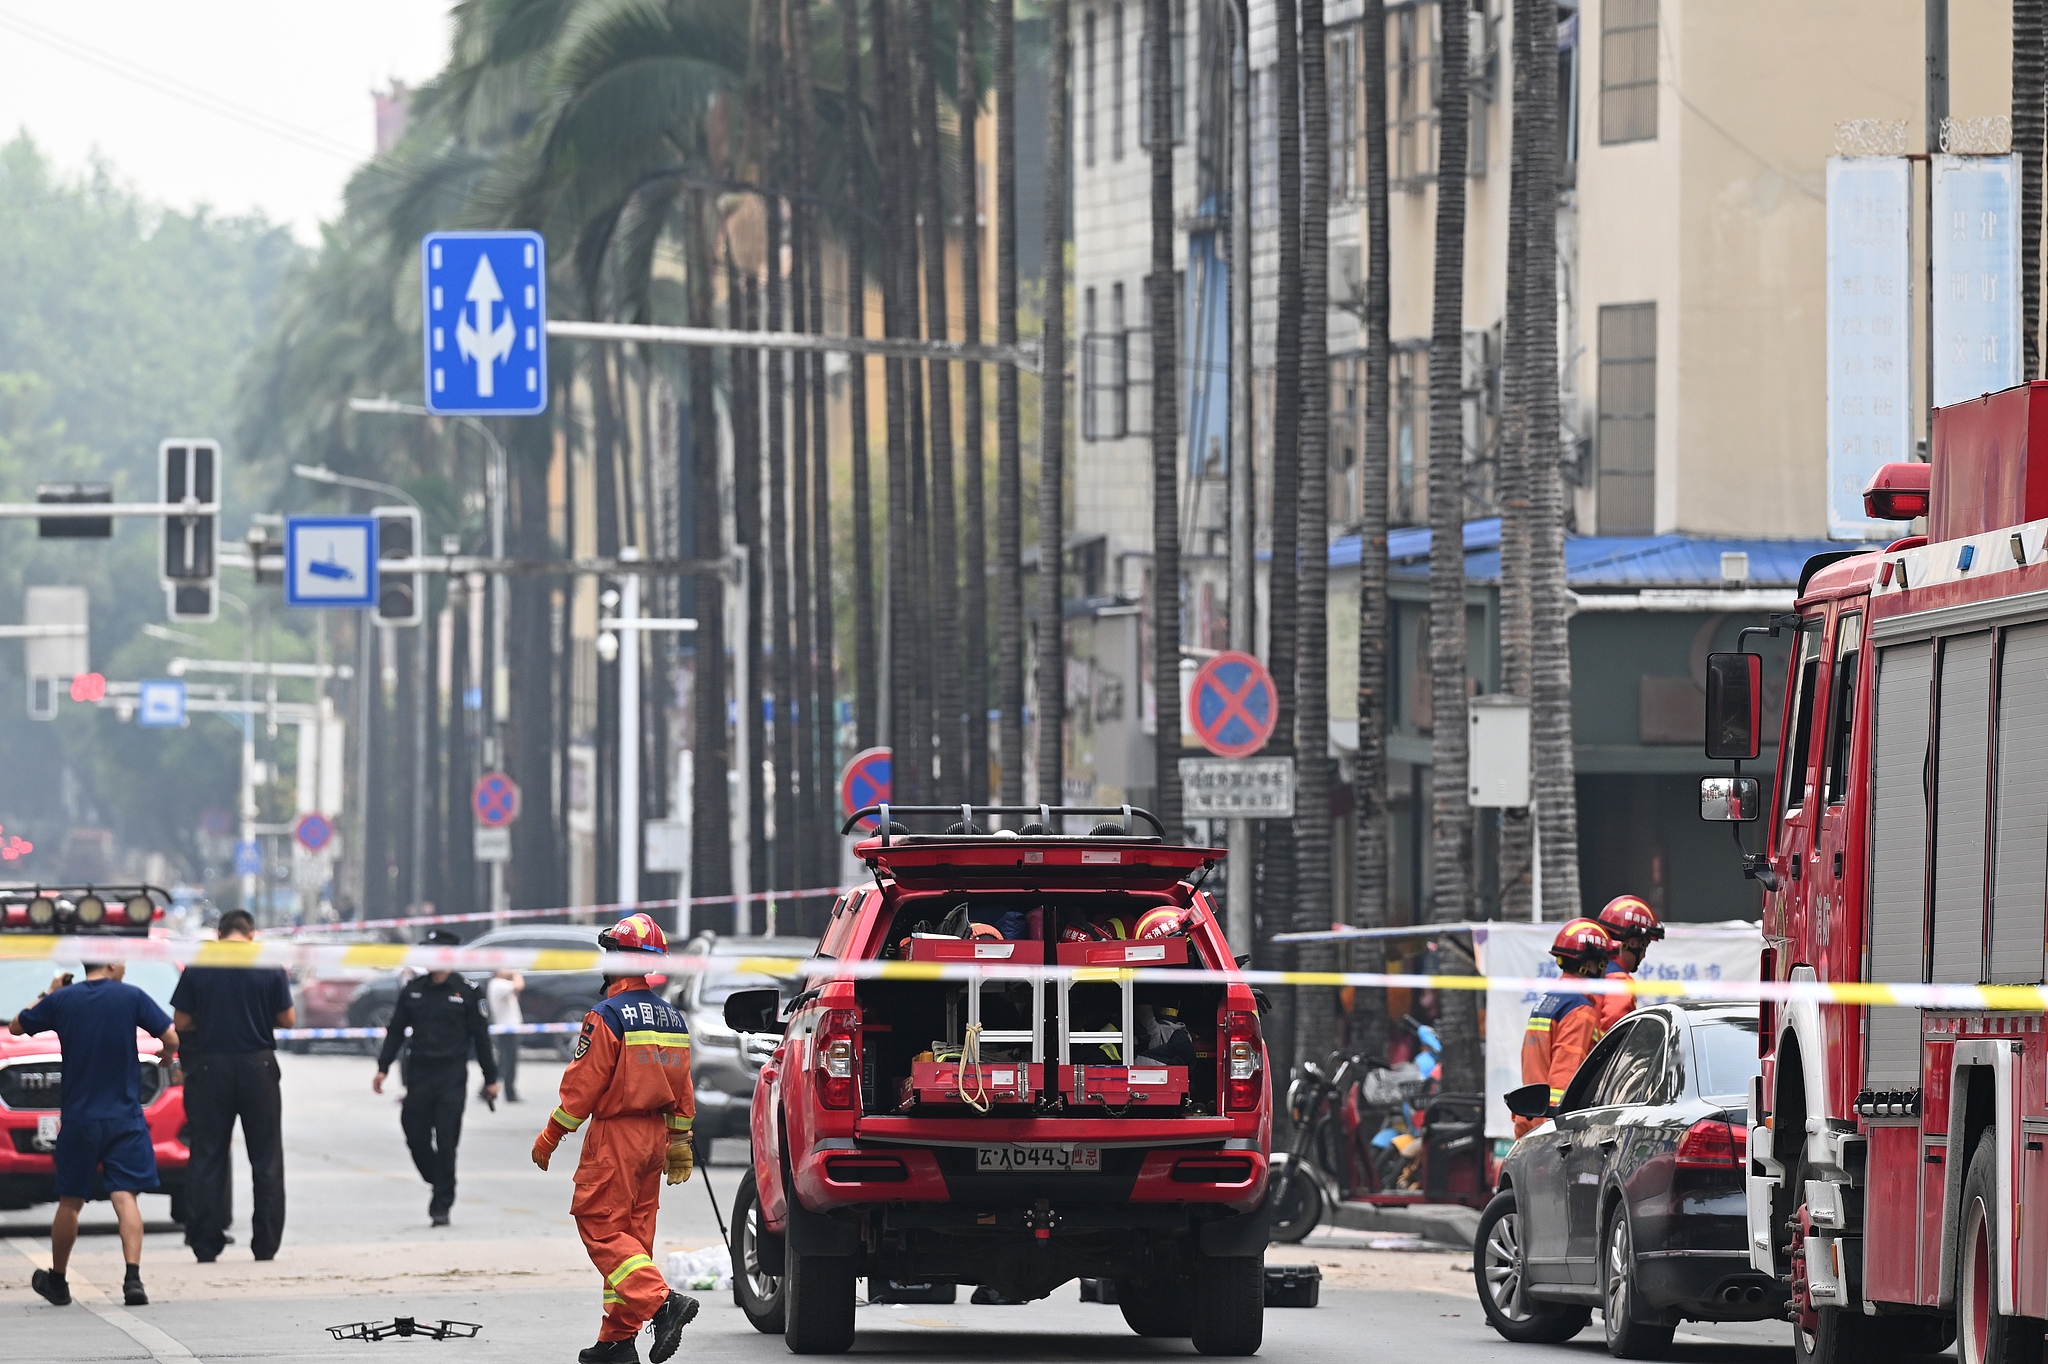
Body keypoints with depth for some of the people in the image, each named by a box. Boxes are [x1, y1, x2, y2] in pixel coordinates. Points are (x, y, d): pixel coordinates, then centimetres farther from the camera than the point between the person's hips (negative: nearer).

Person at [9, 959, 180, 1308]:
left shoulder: (61, 1000, -1)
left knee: (70, 1201, 13)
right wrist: (166, 1055, 15)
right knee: (125, 1197, -5)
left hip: (78, 1119, 1)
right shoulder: (131, 997, -6)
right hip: (125, 1118, -1)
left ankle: (57, 1280, 26)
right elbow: (172, 1038, -8)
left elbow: (16, 1027, 12)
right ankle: (132, 1277, -21)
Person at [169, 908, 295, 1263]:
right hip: (258, 1066, 0)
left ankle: (206, 1246, 2)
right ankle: (266, 1243, 6)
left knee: (208, 1157, 6)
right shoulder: (270, 968, -4)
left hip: (210, 1067, 0)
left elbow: (180, 1022, -1)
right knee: (266, 1159, 8)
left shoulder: (197, 969, -3)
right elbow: (287, 1019, 0)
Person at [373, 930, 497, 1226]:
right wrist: (382, 1068, 6)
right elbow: (395, 1031, 12)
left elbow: (481, 1037, 3)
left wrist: (491, 1078, 4)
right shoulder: (412, 990, 8)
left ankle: (441, 1205, 0)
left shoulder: (467, 993, 0)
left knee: (446, 1143, -5)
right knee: (416, 1138, 2)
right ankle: (440, 1187, 25)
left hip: (453, 1074, -3)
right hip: (418, 1073, 3)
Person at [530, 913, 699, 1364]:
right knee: (633, 1232, 10)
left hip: (615, 1137, -8)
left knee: (601, 1228, -5)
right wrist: (680, 1141, 24)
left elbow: (583, 1085, -14)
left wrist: (551, 1136, -5)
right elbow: (682, 1089, 15)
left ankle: (661, 1302, -23)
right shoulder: (673, 1020, 9)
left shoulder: (608, 1017, -14)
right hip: (655, 1134, 8)